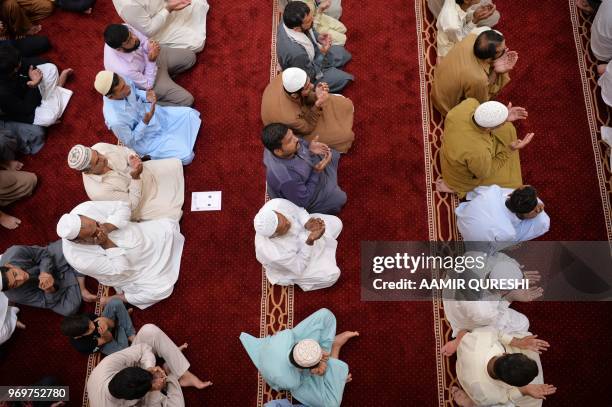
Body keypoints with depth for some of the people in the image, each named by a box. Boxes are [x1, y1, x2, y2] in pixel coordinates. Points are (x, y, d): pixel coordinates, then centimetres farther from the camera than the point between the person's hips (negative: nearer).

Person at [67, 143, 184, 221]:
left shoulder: (99, 147, -25)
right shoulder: (99, 191, -40)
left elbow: (126, 151, -6)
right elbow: (132, 204, -28)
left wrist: (134, 159, -29)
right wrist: (135, 177, -40)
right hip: (139, 202, -6)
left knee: (176, 164, 8)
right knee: (172, 212, -11)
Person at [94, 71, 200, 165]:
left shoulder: (123, 81, -25)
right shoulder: (115, 120, -41)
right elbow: (130, 142, -23)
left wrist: (147, 97, -22)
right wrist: (145, 122, -34)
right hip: (145, 139, -6)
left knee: (189, 114, 6)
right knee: (186, 156, -9)